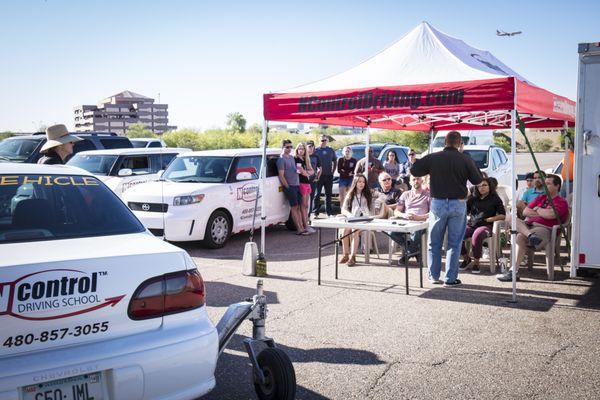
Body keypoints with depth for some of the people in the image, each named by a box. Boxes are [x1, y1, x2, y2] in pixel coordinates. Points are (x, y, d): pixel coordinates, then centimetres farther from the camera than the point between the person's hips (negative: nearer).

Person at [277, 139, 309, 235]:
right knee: (294, 207, -5)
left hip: (296, 185, 8)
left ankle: (302, 227, 11)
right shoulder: (281, 160, -10)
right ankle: (299, 229, -4)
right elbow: (281, 176, -14)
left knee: (298, 207, 8)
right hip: (289, 186, -8)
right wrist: (288, 187, -15)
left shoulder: (291, 157, 16)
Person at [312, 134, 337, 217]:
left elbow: (335, 162, 16)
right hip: (319, 175, -3)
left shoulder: (331, 150, 10)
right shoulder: (316, 150, 2)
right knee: (317, 194, -2)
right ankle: (316, 211, 2)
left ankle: (329, 211, 16)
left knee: (328, 194, 9)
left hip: (329, 175, 3)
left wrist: (333, 171, 6)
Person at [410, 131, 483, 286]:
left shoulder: (433, 158, -3)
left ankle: (434, 276, 19)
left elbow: (414, 171, 3)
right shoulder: (465, 159, -5)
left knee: (434, 242, 13)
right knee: (454, 243, 6)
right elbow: (477, 180, 1)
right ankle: (450, 278, 7)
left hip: (437, 203, 1)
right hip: (458, 204, -1)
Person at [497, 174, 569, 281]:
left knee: (520, 237, -33)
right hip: (527, 225, 7)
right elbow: (525, 212, 17)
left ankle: (514, 271, -33)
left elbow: (550, 215, -13)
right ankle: (530, 235, -42)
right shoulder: (540, 198, 27)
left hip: (544, 228, -7)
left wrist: (537, 209, 6)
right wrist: (542, 213, 4)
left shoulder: (561, 202, 7)